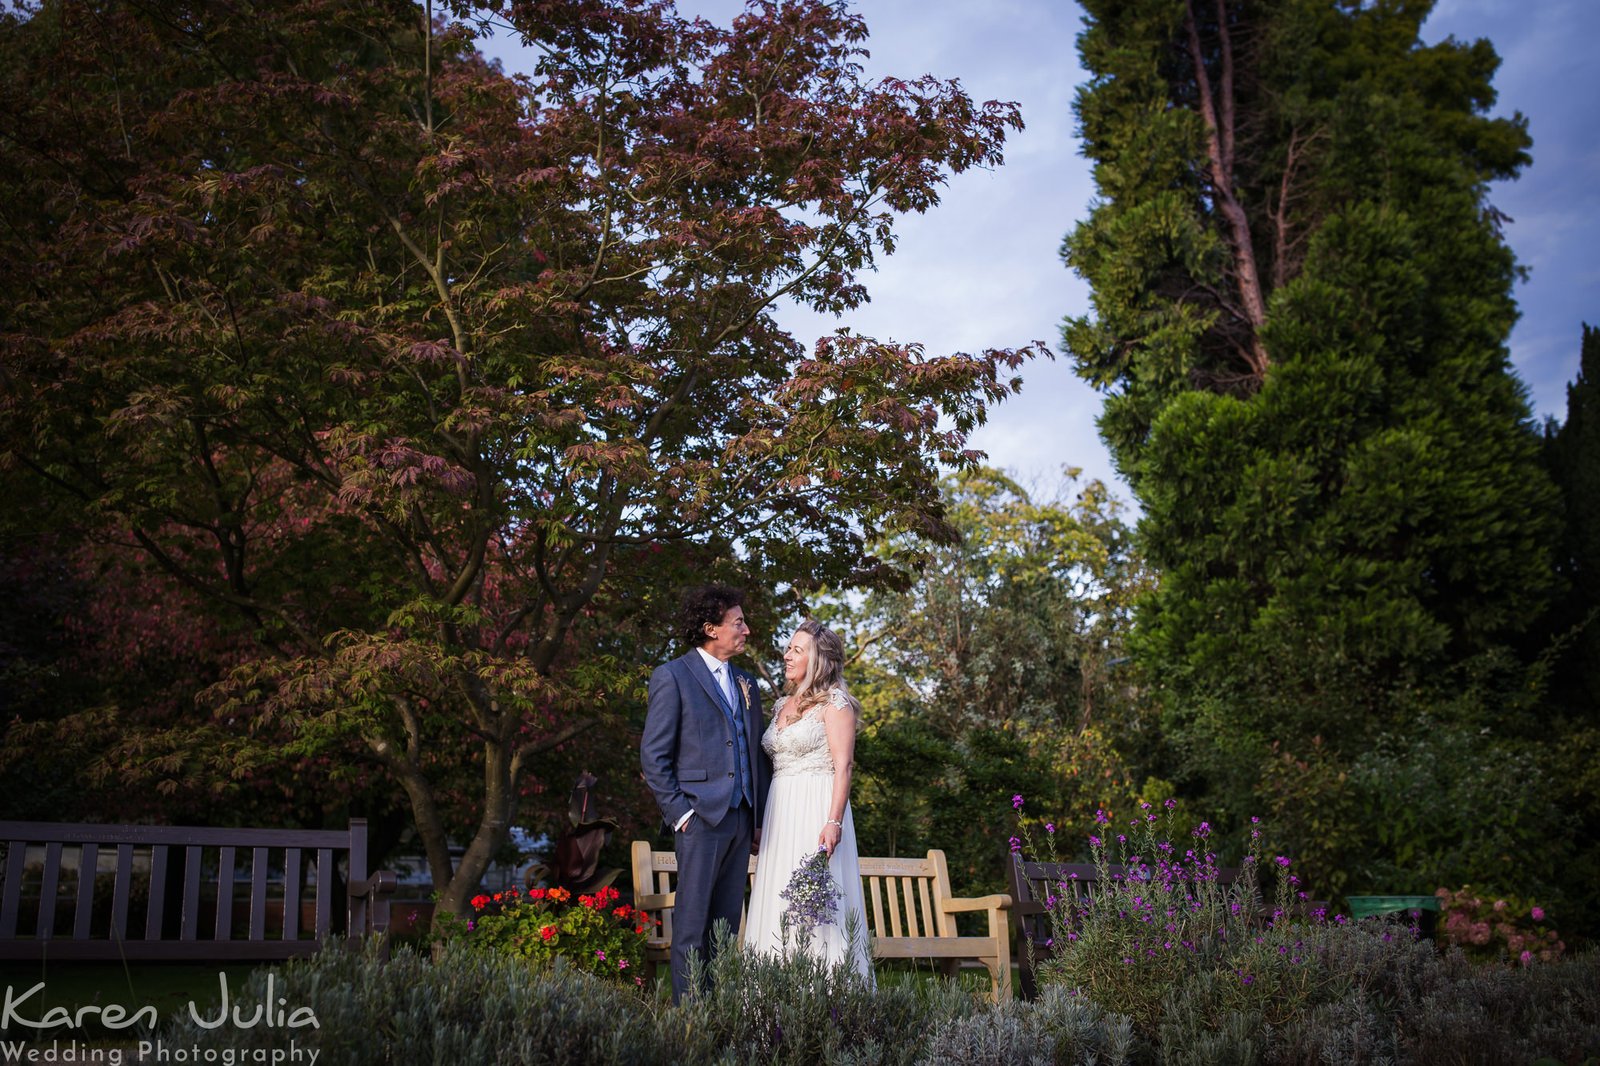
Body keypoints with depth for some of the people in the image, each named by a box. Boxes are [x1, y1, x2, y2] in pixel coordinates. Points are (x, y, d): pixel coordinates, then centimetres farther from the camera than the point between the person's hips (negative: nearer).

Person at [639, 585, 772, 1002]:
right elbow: (653, 756, -5)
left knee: (728, 927, 9)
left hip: (741, 819, 6)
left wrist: (762, 820, 13)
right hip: (701, 816, -6)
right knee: (692, 929, -2)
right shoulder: (672, 677, -2)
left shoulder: (746, 684, 17)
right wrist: (679, 812, -11)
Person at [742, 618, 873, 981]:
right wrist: (761, 820, 12)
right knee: (780, 900, 4)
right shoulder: (783, 705, 18)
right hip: (780, 811, 7)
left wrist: (834, 821, -21)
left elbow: (843, 766, -11)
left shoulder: (834, 702, -4)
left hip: (817, 809, -7)